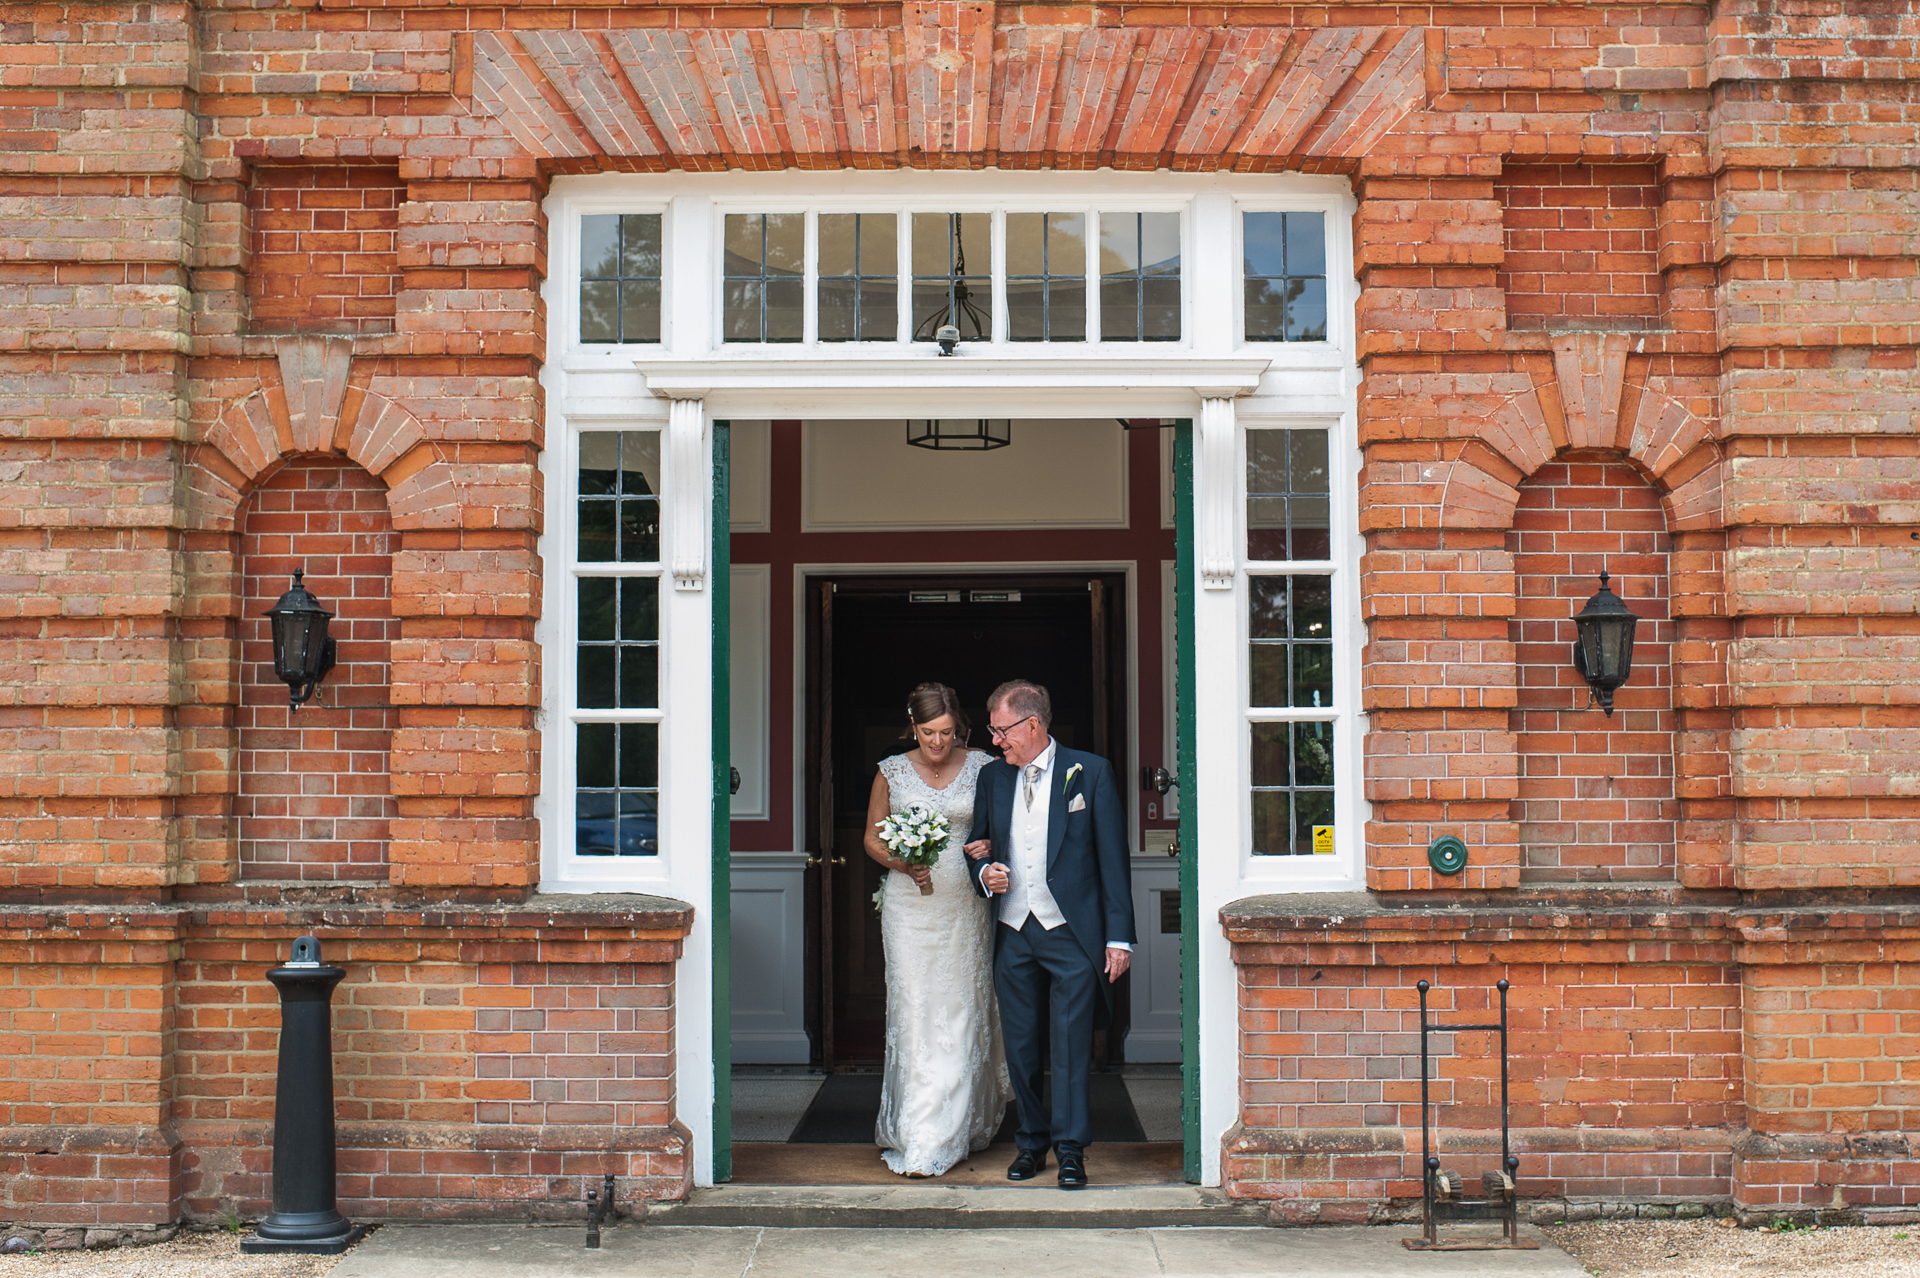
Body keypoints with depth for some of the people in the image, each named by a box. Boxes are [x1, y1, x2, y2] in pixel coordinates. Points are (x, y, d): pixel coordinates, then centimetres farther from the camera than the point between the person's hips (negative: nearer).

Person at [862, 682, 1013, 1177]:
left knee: (961, 1012, 1)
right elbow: (872, 838, 9)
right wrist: (902, 863, -10)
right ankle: (914, 1131, 1)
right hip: (909, 905, 0)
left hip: (965, 905, 0)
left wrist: (988, 848, -14)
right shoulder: (892, 771, 3)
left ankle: (948, 1132, 13)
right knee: (913, 1010, -4)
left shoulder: (981, 767, 2)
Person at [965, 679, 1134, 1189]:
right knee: (1020, 1046, 7)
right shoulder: (992, 776, 10)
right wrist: (984, 873, -4)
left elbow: (1113, 857, -3)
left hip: (1072, 933, -4)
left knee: (1071, 1043, -4)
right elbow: (977, 846, 21)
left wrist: (1119, 936, -7)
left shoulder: (1090, 772, -2)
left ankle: (1070, 1148, 4)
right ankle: (1032, 1142, 20)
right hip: (1013, 932, 4)